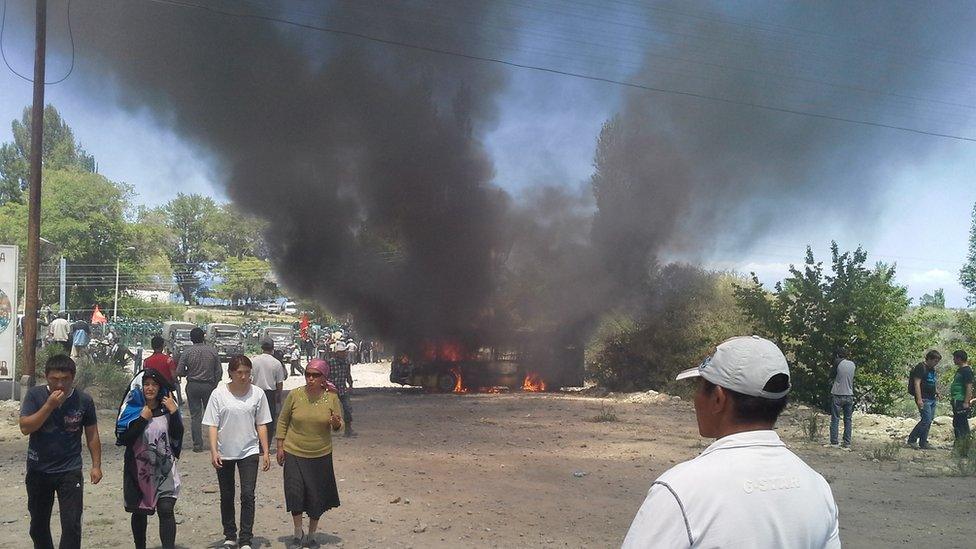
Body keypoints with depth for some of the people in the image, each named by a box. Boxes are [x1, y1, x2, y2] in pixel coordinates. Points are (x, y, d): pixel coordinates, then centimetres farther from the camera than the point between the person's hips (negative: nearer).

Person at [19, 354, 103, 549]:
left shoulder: (84, 400, -6)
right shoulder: (35, 395, -7)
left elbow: (92, 435, 2)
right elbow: (25, 427, -16)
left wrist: (96, 465, 0)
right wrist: (49, 405, -24)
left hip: (70, 471, -1)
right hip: (38, 470, 2)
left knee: (72, 525, -7)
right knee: (38, 525, 15)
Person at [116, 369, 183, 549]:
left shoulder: (167, 407, 1)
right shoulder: (132, 407, -5)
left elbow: (178, 437, -3)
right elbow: (123, 439, -12)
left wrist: (174, 412, -15)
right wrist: (142, 418, -20)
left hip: (164, 469, 0)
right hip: (138, 469, 0)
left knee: (166, 510, -12)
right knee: (139, 512, 15)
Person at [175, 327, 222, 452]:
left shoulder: (187, 352, -5)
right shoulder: (213, 351, -1)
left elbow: (179, 372, -5)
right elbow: (219, 371, 1)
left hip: (192, 386, -1)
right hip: (209, 385, 1)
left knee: (195, 416, 5)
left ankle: (197, 445, 5)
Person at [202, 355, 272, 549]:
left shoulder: (257, 394, -3)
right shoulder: (219, 394, -7)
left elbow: (261, 425, 3)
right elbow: (213, 425, -5)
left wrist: (265, 452, 1)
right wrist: (214, 451, -14)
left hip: (249, 452, 0)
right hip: (224, 453, 0)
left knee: (248, 496, -8)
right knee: (226, 497, 12)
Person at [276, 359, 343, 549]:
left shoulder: (332, 398, -5)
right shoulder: (294, 395, -7)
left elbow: (339, 425, 3)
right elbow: (282, 421, 3)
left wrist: (336, 423, -21)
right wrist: (280, 447, 1)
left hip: (321, 456, 1)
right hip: (294, 453, -1)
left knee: (317, 497, 9)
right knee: (295, 492, -10)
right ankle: (298, 531, 13)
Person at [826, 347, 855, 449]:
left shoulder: (837, 363, -7)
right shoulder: (852, 364, 7)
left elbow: (831, 376, 0)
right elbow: (852, 378, 17)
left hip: (837, 395, -4)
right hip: (849, 395, 4)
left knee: (835, 419, 1)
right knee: (848, 420, 7)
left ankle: (834, 442, -1)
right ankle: (847, 444, 5)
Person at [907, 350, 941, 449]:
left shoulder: (932, 369, 18)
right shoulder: (921, 367, -10)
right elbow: (917, 383, -16)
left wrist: (937, 392, 15)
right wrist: (919, 399, -22)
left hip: (932, 399, 9)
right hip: (924, 399, -9)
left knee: (929, 421, 8)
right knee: (926, 420, -14)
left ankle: (923, 443, 13)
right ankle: (912, 440, -6)